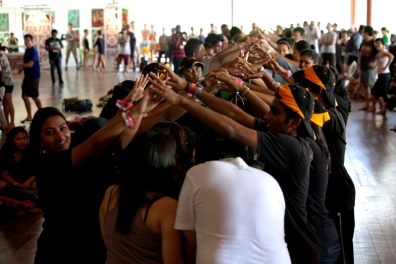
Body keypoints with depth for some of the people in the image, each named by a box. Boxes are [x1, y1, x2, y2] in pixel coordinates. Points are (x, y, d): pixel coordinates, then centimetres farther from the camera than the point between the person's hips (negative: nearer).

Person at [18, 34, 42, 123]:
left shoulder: (33, 51, -16)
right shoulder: (27, 50, 12)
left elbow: (30, 64, -24)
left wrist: (21, 65, -9)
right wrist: (22, 68, 3)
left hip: (34, 77, -9)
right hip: (27, 76, 9)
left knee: (34, 96, 1)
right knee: (24, 96, 5)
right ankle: (29, 116, 12)